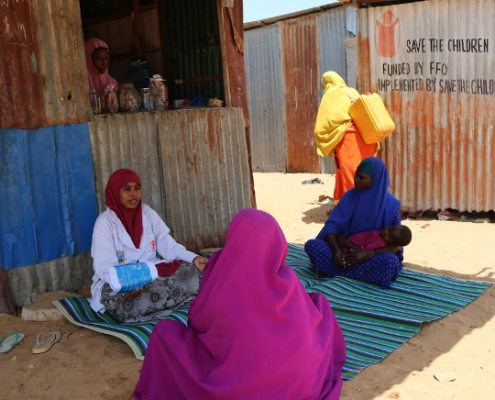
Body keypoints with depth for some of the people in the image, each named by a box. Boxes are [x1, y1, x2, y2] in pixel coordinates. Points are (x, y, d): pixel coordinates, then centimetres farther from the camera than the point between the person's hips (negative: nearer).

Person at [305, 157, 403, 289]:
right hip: (347, 251, 1)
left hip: (374, 256, 0)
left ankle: (335, 270, -24)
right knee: (311, 245, -21)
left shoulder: (391, 205, -10)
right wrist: (337, 251, -27)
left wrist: (367, 254, -28)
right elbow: (332, 225, -8)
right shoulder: (350, 195, -3)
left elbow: (395, 246, -11)